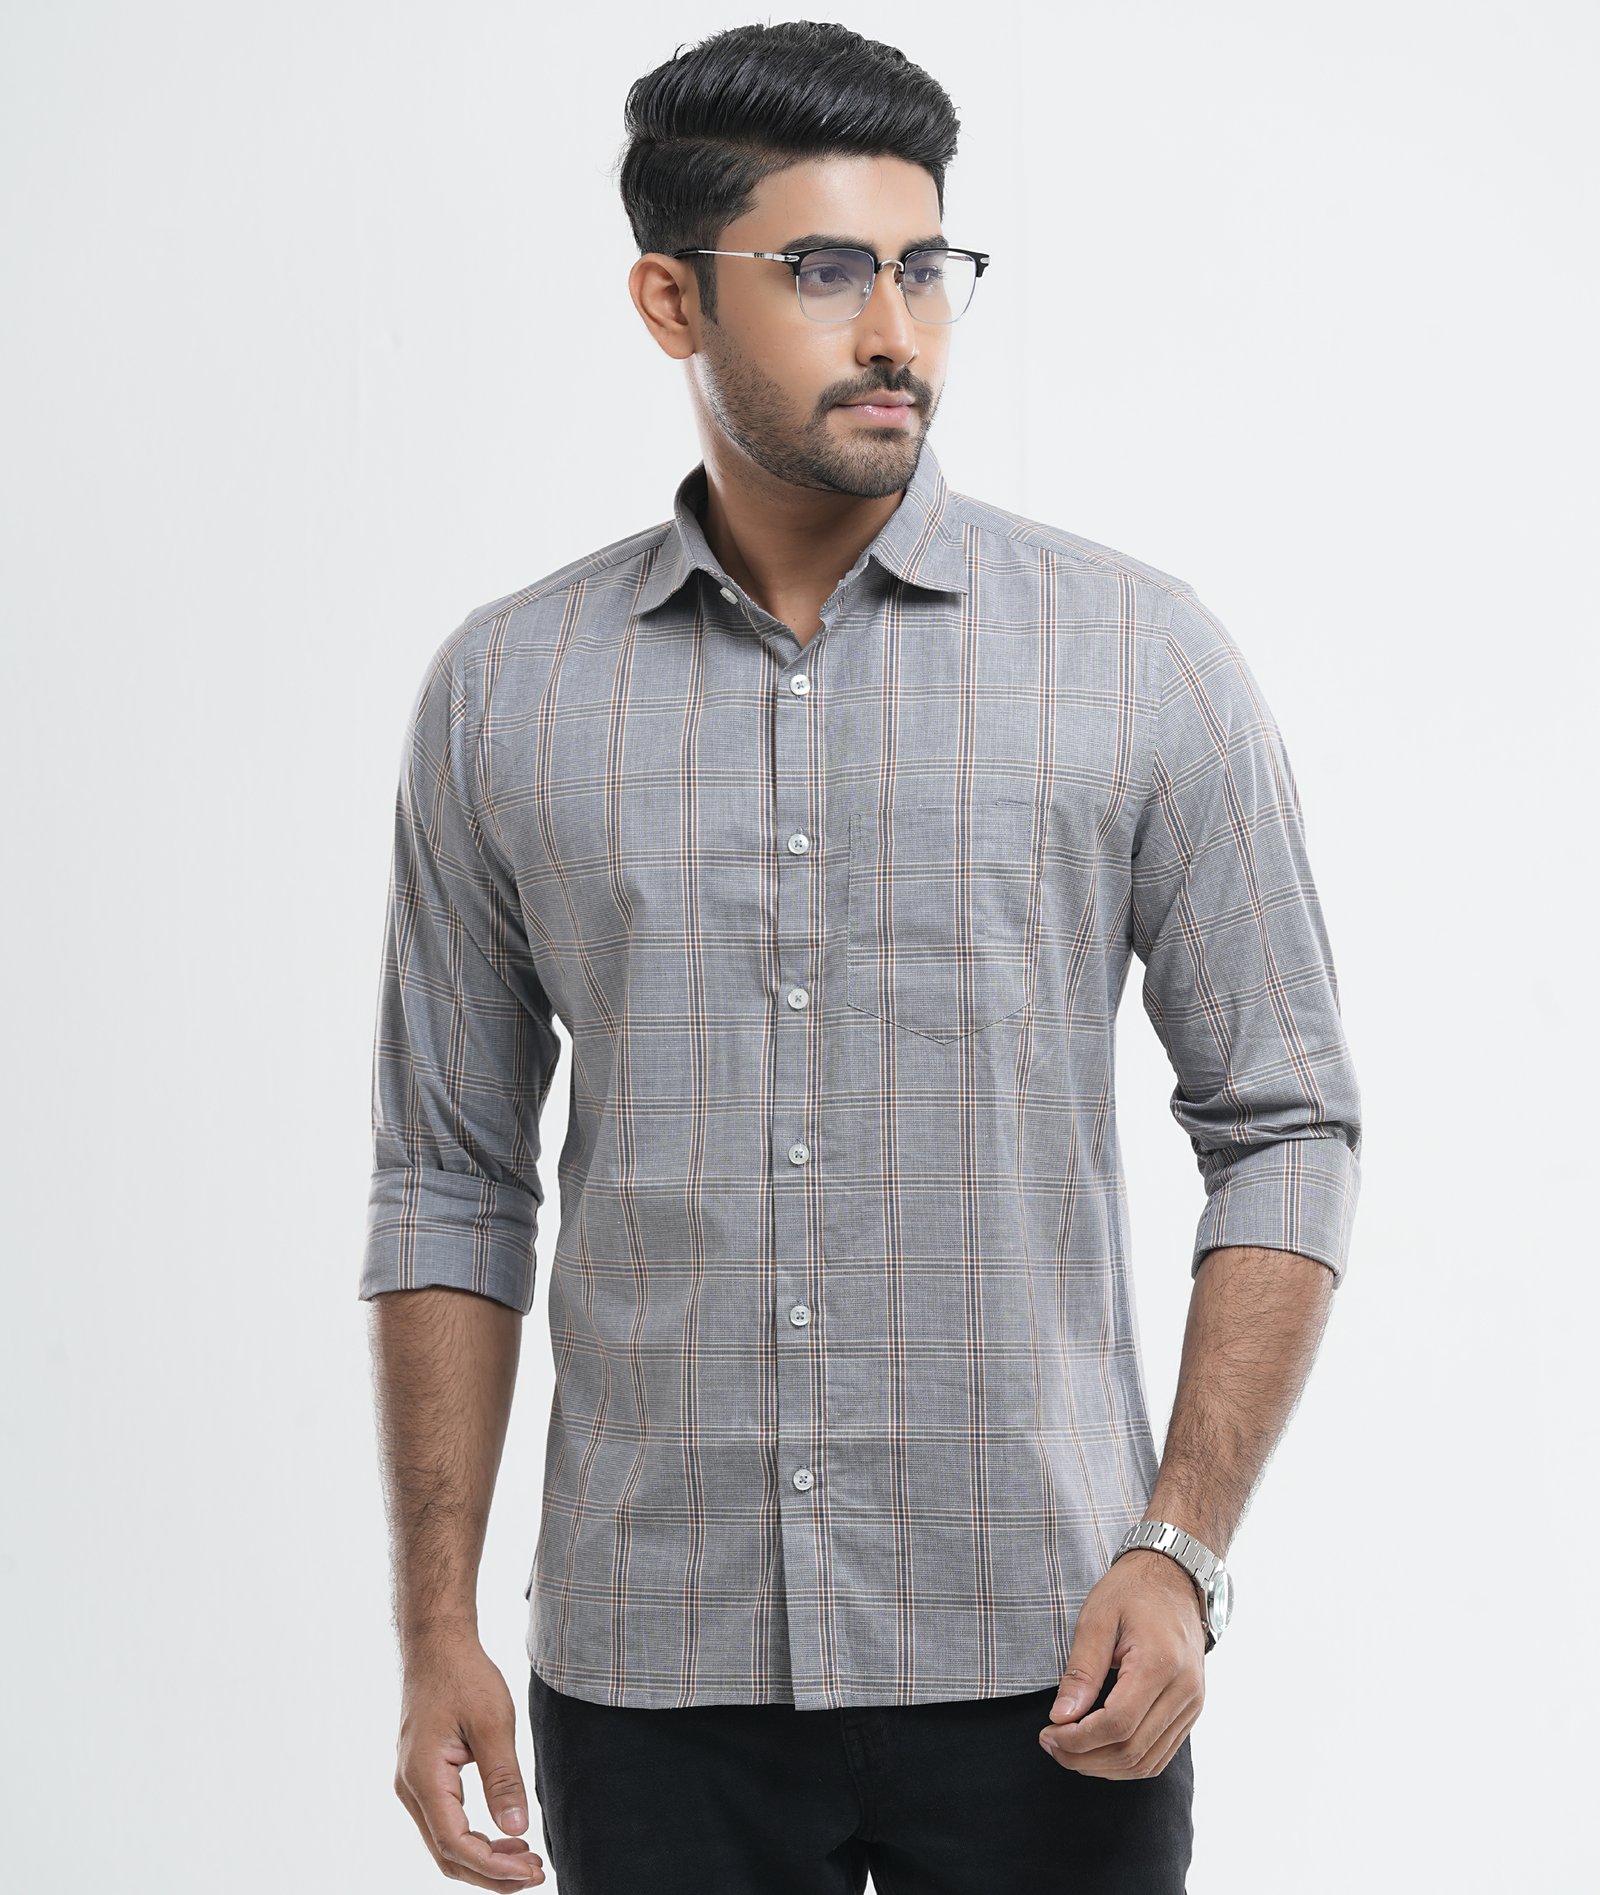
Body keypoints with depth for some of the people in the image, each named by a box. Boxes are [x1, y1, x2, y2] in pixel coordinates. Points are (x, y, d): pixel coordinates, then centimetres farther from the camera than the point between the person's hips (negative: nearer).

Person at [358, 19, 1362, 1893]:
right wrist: (436, 1630, 2)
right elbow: (451, 1186, 7)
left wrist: (1182, 1551, -9)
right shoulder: (503, 692, 3)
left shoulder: (1139, 658, -1)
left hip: (1036, 1667, -1)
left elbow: (1284, 1127, 1)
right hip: (652, 1674, 1)